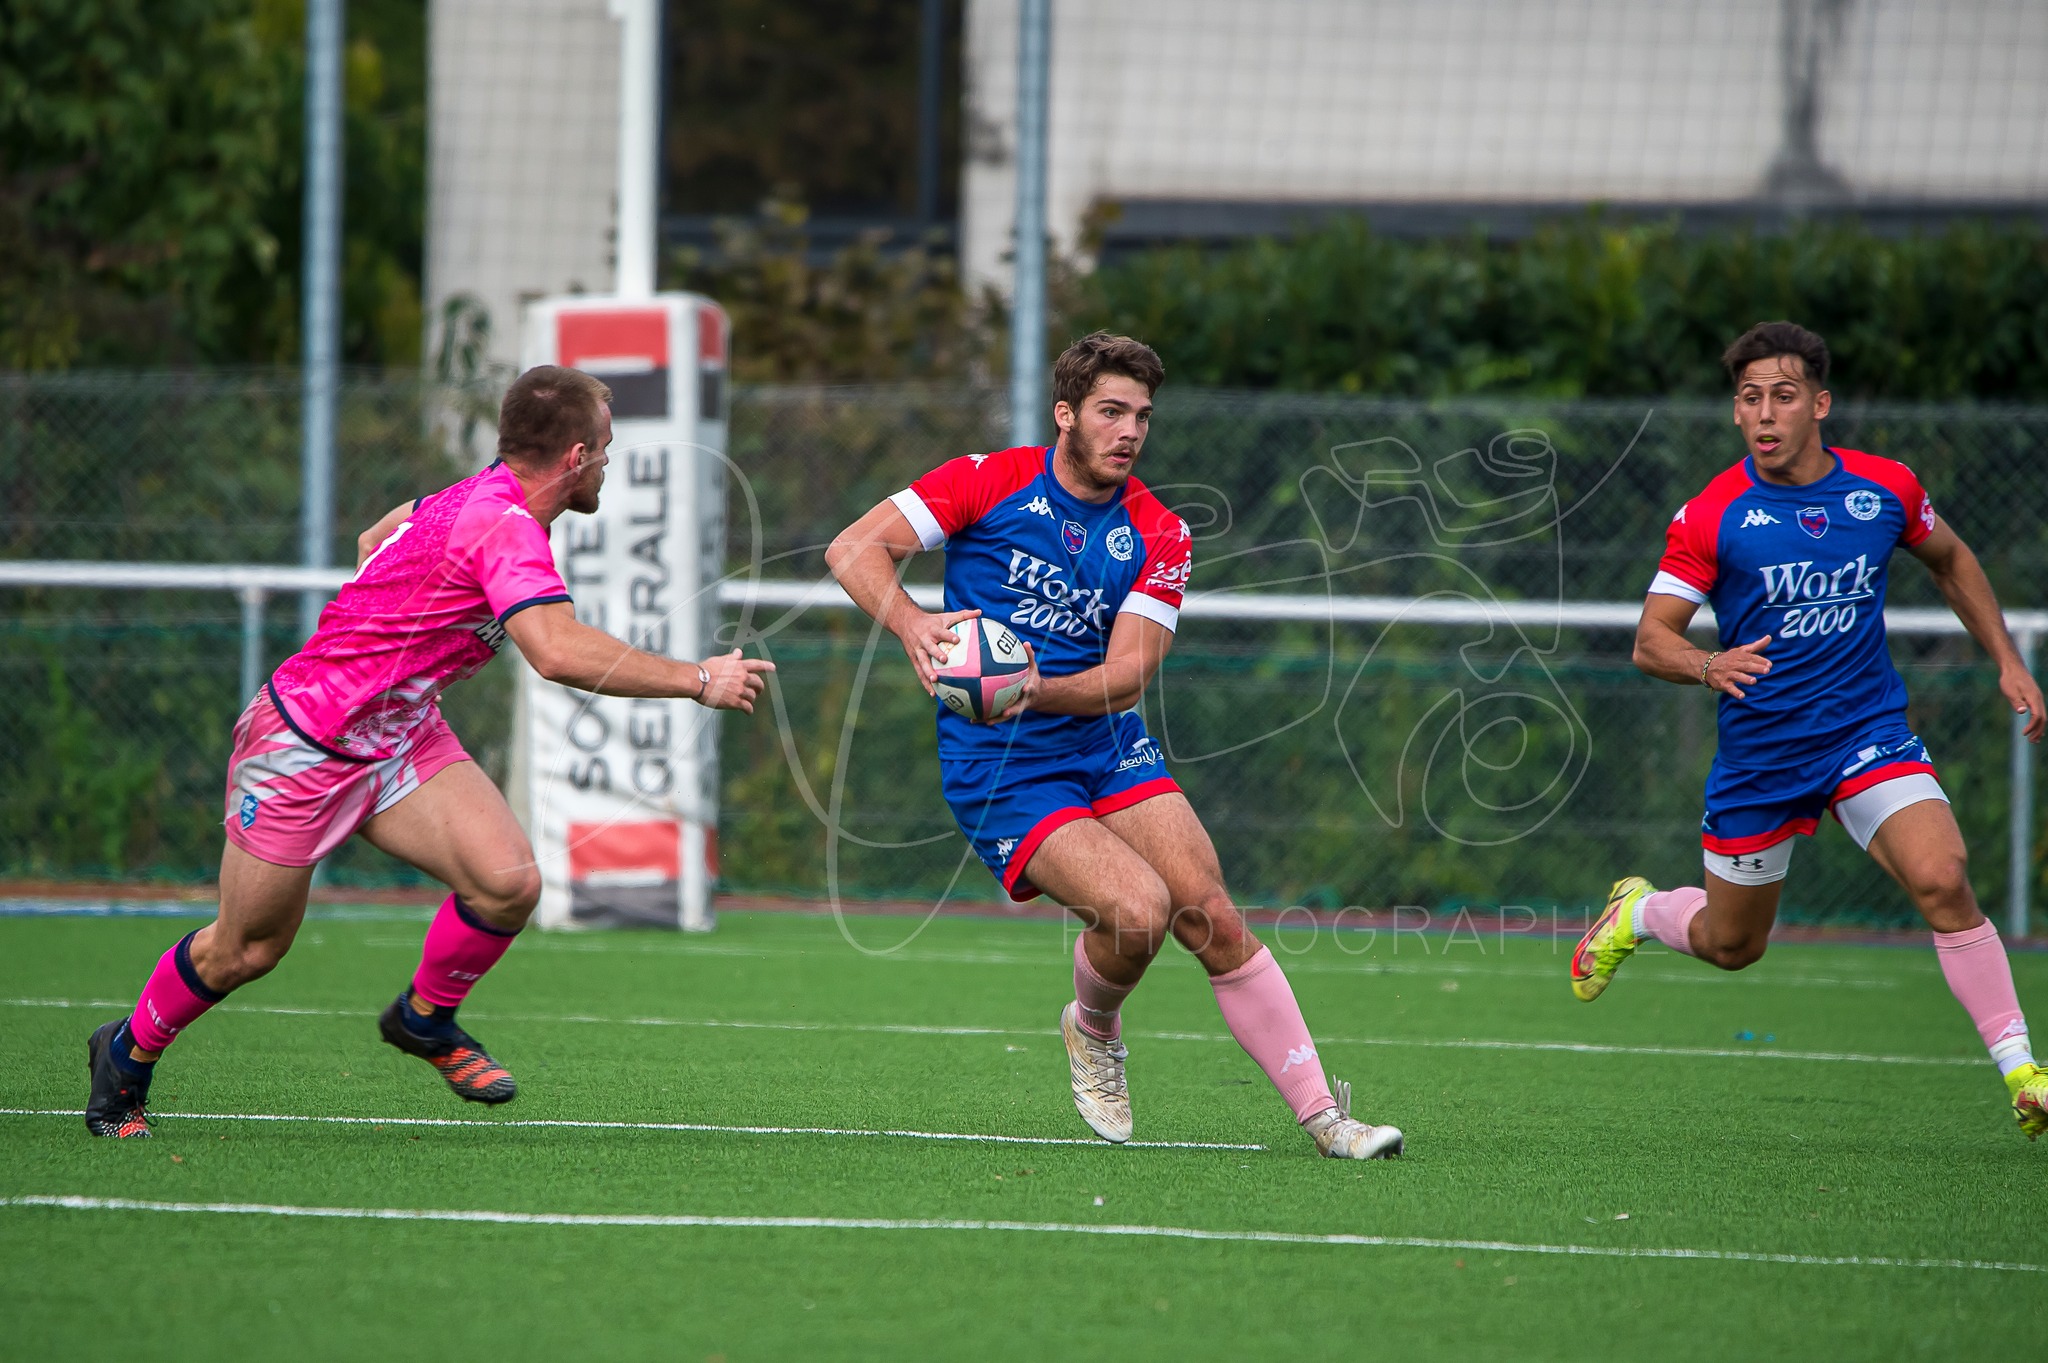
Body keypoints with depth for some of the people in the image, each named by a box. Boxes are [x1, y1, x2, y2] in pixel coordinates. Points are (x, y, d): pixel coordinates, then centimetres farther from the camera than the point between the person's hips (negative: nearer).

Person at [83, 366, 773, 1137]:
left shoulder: (477, 499, 0)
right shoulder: (504, 525, -28)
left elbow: (375, 537, 20)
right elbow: (559, 652, -42)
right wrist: (699, 682, -35)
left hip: (399, 739, 8)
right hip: (305, 745, -8)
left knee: (509, 882, -12)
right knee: (246, 950, 8)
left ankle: (426, 1019, 15)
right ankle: (127, 1056, 34)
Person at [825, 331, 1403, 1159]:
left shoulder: (1159, 536, 1)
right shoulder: (989, 483, -5)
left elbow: (1128, 675, -9)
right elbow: (853, 549, -8)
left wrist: (1037, 689, -29)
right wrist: (912, 624, -28)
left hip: (1108, 748, 4)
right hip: (1000, 770, -4)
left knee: (1212, 918, -11)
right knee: (1138, 909, -24)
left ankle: (1320, 1113, -5)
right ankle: (1093, 1030, 9)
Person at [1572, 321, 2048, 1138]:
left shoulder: (1887, 488, -3)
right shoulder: (1711, 518, -11)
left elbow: (1950, 561, 18)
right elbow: (1650, 641, -9)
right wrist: (1709, 665, -31)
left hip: (1869, 732, 1)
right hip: (1759, 754, -1)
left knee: (1942, 880, -23)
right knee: (1730, 945, 13)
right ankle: (1636, 913, 48)